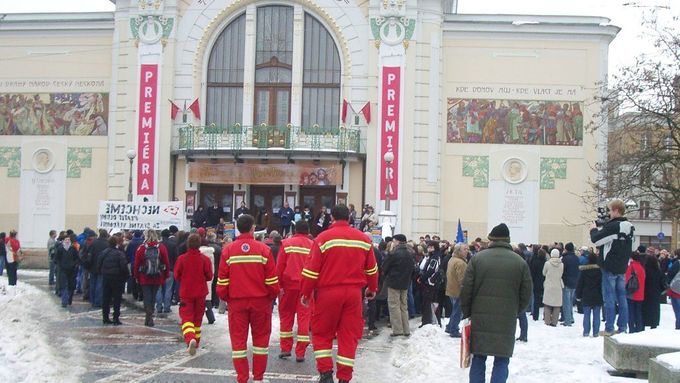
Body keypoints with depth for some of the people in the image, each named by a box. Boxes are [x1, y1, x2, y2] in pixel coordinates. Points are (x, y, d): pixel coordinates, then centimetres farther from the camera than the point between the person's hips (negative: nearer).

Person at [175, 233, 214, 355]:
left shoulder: (181, 258, -10)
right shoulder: (205, 259, -10)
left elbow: (176, 275, -1)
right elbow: (209, 276, -4)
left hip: (186, 293, -2)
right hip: (200, 293, 2)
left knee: (187, 318, -3)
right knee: (197, 318, 17)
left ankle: (190, 339, -29)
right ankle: (196, 342, 27)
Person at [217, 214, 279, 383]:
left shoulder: (228, 250, -4)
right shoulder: (264, 249, -7)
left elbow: (222, 280, -2)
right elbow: (272, 280, -5)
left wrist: (225, 297, 15)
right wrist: (272, 297, 12)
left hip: (236, 301, 0)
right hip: (260, 301, 0)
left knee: (238, 339, 8)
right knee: (260, 337, 13)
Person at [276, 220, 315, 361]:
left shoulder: (286, 243, 1)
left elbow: (279, 266, -4)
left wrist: (279, 285, 0)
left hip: (289, 284, 0)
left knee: (286, 316, 14)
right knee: (304, 317, 5)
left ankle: (285, 349, 16)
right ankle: (300, 353, 4)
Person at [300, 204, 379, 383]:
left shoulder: (323, 238, -6)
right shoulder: (363, 239, 6)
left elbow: (312, 269, -6)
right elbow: (371, 269, 16)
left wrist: (306, 293, 4)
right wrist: (372, 288, 31)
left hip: (328, 292, -3)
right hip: (354, 293, 3)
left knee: (322, 334, 11)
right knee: (349, 336, 8)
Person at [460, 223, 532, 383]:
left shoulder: (477, 258, -2)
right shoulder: (520, 262, 1)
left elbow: (466, 290, -3)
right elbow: (526, 294, 3)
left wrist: (467, 313, 8)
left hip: (480, 319, 0)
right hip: (507, 322, 0)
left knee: (478, 359, 11)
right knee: (501, 362, 7)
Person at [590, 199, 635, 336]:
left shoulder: (612, 226, -18)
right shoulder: (629, 227, 10)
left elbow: (596, 240, -16)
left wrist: (594, 229, 2)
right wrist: (600, 229, 9)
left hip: (610, 268, -8)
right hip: (622, 267, 8)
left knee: (609, 298, -3)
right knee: (622, 297, 10)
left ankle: (609, 329, -2)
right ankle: (622, 328, 13)